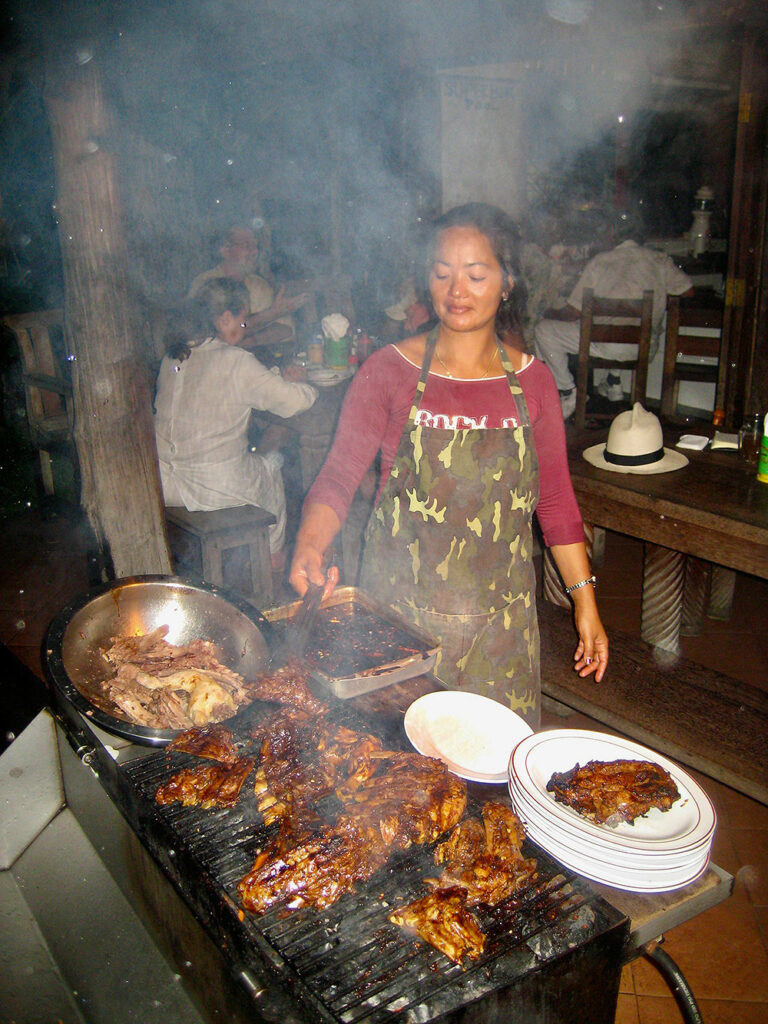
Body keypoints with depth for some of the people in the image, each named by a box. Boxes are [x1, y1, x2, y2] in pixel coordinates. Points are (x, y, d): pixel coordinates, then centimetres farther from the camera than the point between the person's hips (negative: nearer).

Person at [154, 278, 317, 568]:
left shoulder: (172, 358, 5)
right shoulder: (237, 362, -15)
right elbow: (295, 400, -14)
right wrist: (295, 381, 11)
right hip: (217, 487, -6)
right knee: (271, 462, 24)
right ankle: (273, 555, 39)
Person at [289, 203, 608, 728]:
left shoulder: (531, 380, 1)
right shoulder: (389, 370, -5)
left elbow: (556, 498, 6)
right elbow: (339, 476, -10)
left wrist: (585, 598, 3)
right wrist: (310, 545, -30)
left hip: (499, 613, 2)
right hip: (400, 603, -1)